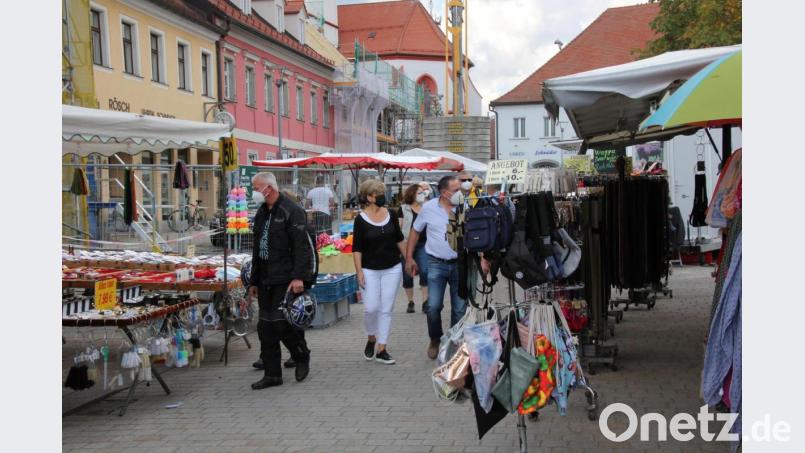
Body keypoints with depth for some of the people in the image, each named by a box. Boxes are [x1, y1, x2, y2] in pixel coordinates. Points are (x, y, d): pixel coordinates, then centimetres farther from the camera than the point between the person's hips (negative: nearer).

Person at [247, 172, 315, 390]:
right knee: (265, 327, 6)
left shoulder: (291, 211, -9)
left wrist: (298, 276, -23)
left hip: (286, 281, -8)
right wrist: (253, 281, 21)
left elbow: (302, 247, -16)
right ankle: (272, 374, 13)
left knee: (282, 322, -11)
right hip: (266, 281, 8)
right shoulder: (261, 213, 17)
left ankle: (302, 357, 15)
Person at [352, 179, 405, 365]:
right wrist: (359, 271, -12)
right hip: (370, 270, -3)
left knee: (386, 309, 3)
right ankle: (371, 338, 22)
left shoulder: (391, 215, 2)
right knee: (371, 308, -7)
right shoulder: (361, 219, -7)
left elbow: (399, 239, 13)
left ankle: (381, 350, 9)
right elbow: (357, 248, -5)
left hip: (392, 268, 3)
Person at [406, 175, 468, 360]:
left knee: (460, 308, 6)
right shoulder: (429, 208, -2)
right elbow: (415, 231, 9)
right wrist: (409, 257, 8)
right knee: (433, 306, -5)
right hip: (436, 264, -1)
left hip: (460, 263, 1)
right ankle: (435, 340, 19)